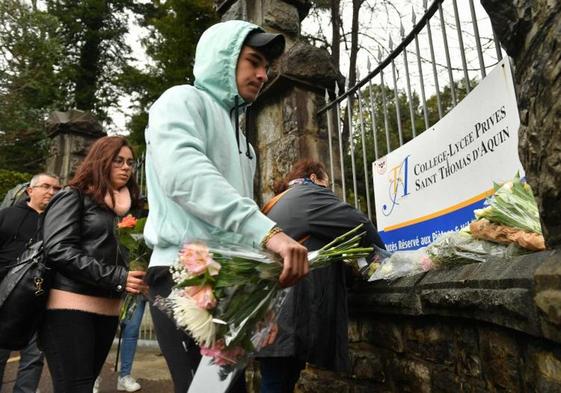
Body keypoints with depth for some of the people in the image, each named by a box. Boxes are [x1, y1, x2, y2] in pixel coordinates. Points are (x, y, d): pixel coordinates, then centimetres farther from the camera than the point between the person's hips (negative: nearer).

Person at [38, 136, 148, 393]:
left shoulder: (123, 206, 17)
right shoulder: (73, 197, -1)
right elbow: (58, 250, -13)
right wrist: (117, 278, -17)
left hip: (108, 311, 6)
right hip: (70, 307, -6)